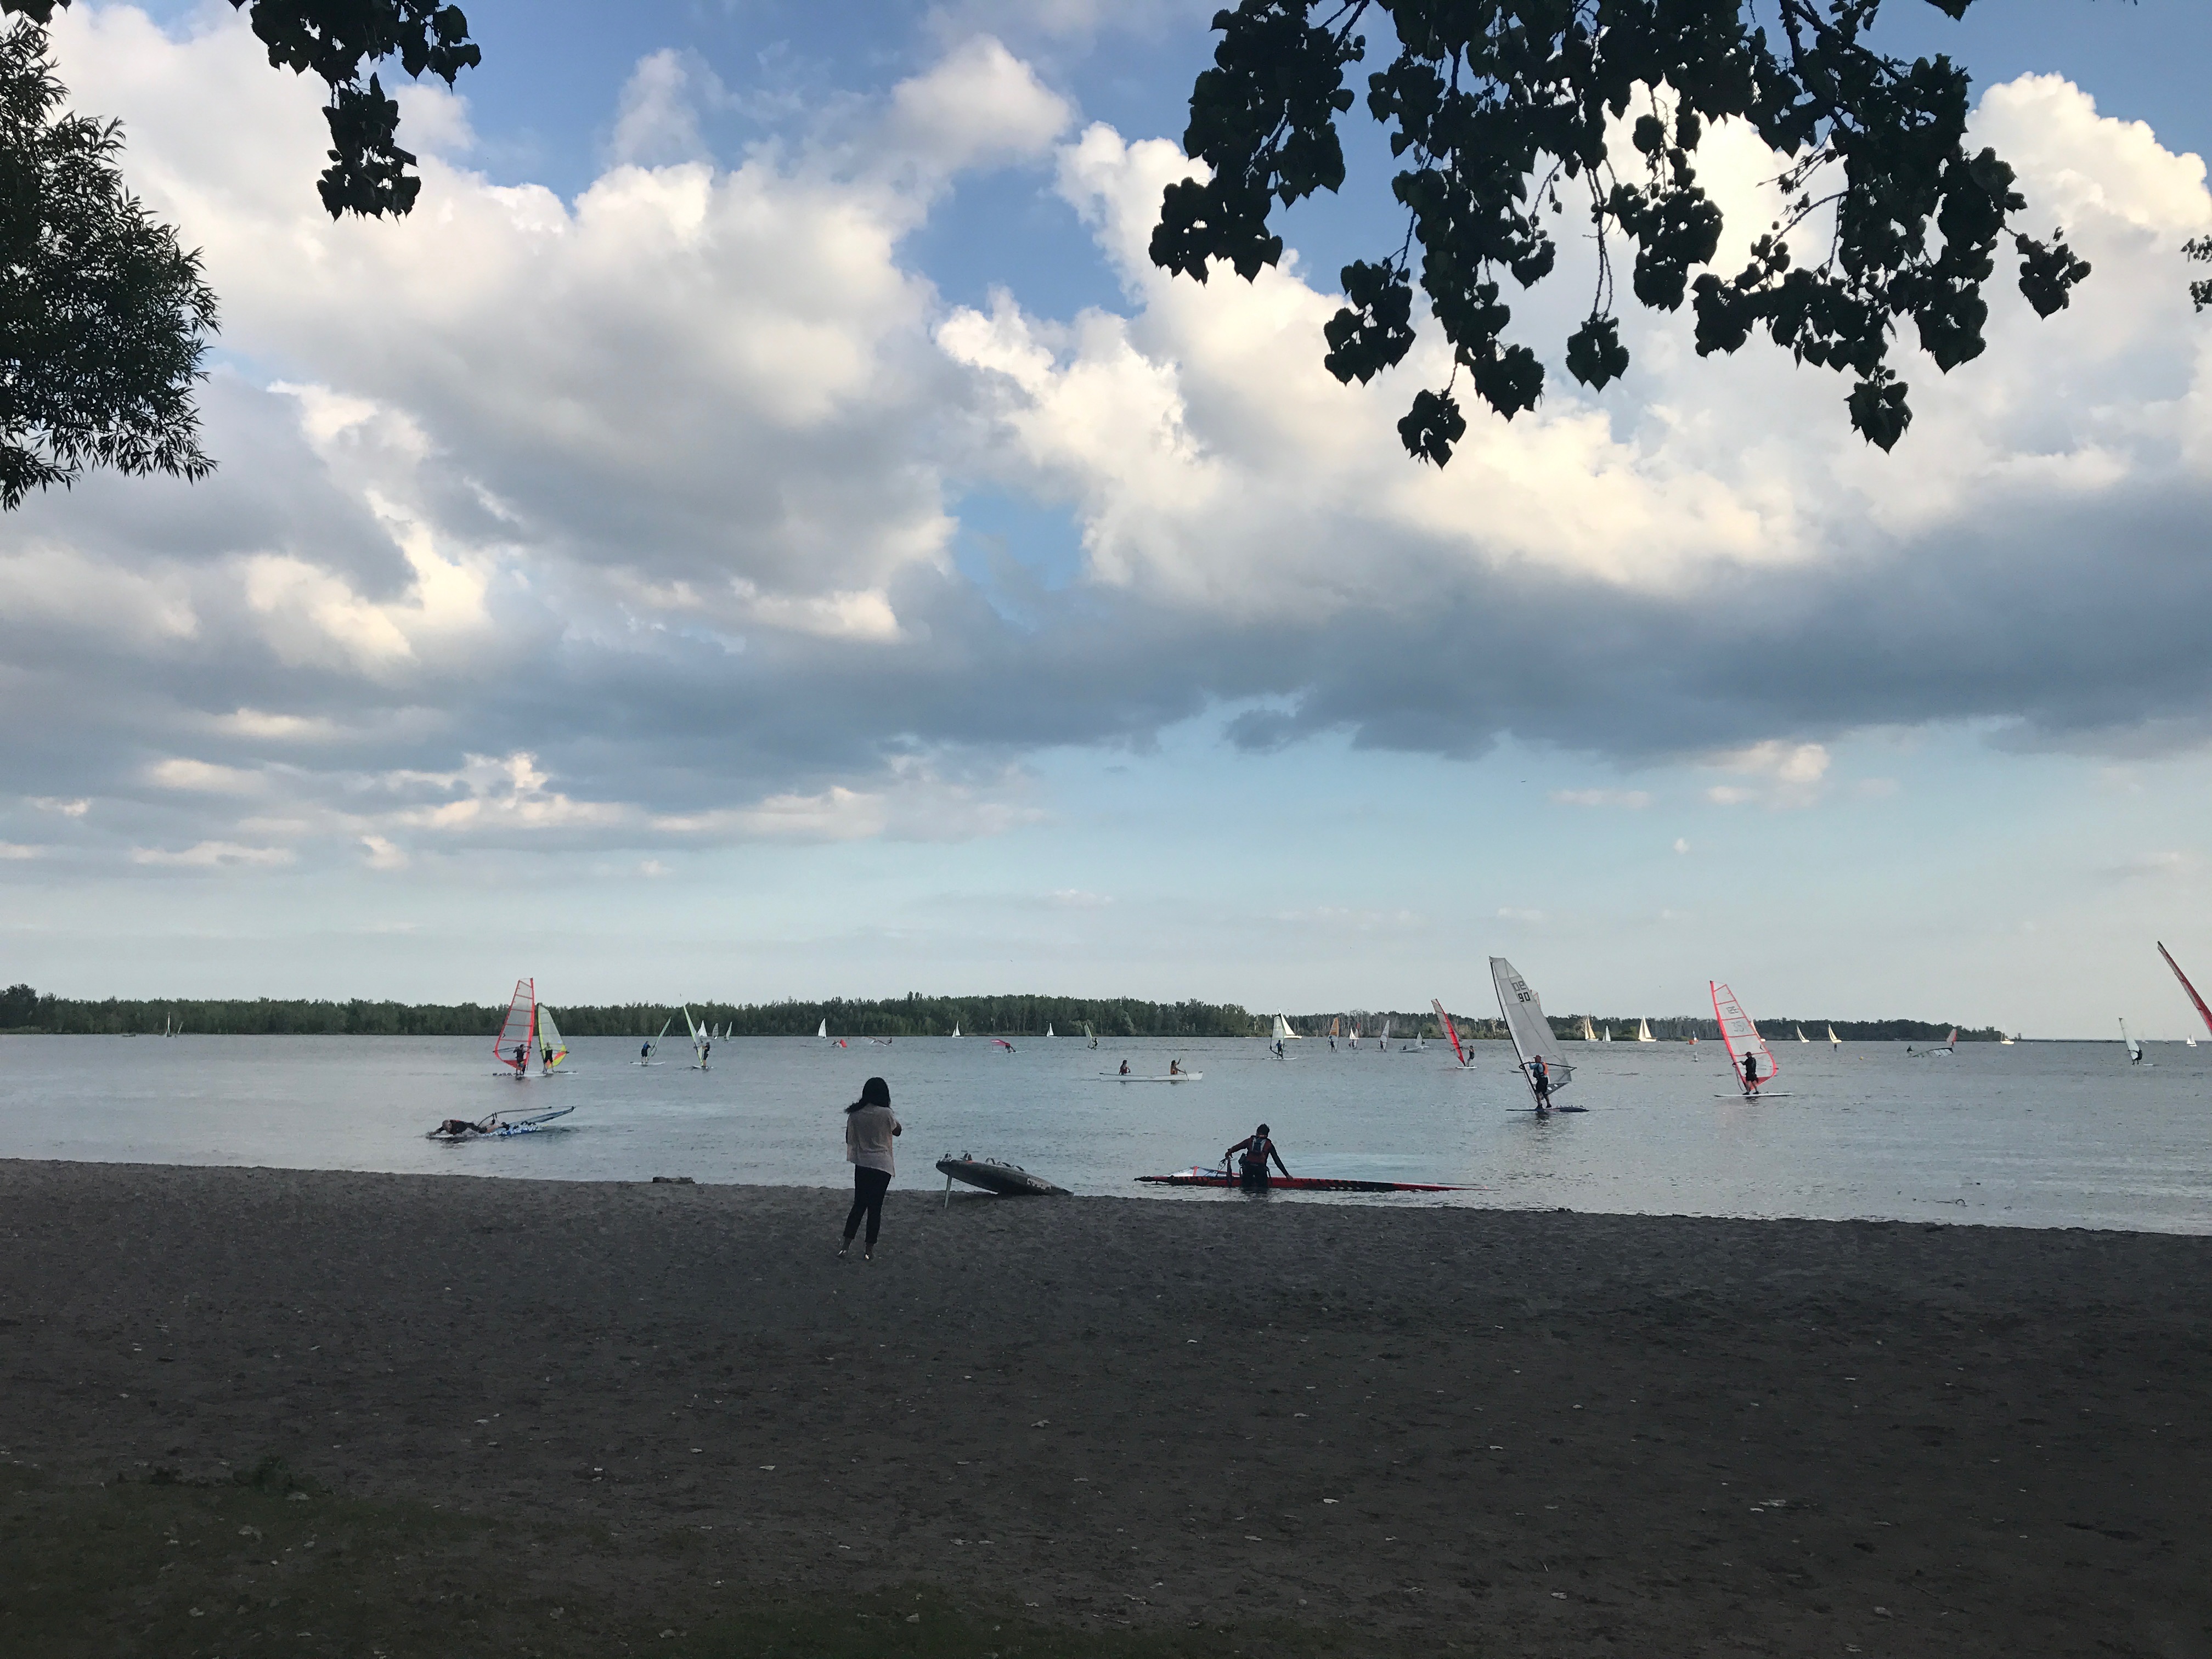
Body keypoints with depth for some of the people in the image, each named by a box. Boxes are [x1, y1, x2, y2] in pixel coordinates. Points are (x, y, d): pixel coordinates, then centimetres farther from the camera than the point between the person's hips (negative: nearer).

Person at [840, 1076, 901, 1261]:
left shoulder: (855, 1114, -3)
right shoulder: (885, 1114, -13)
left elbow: (849, 1138, 7)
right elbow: (898, 1131, 5)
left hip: (861, 1165, 4)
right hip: (881, 1166, -3)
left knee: (859, 1205, 14)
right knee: (875, 1207, 5)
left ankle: (845, 1247, 11)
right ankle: (869, 1250, 9)